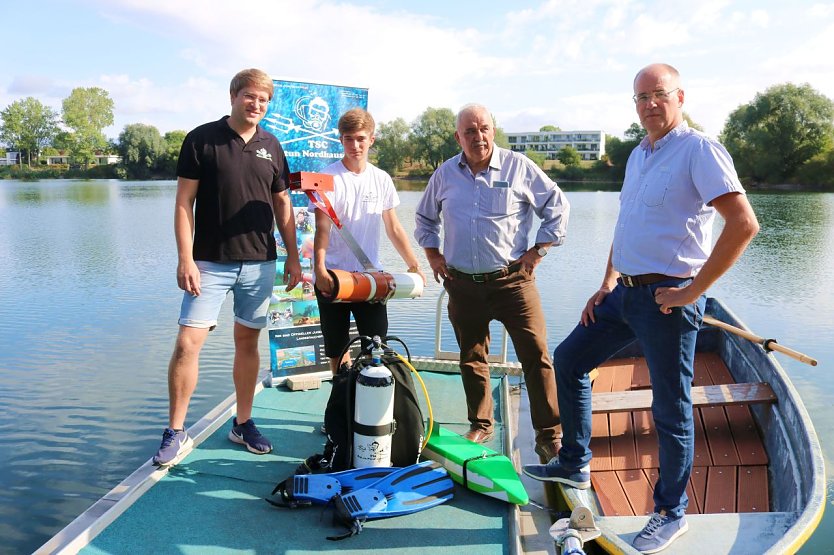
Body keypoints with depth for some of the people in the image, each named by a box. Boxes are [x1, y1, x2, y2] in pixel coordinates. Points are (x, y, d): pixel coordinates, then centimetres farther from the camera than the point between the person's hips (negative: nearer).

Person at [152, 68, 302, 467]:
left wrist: (293, 257, 10)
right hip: (210, 262, -3)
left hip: (259, 263, 3)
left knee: (247, 342, 10)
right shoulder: (202, 139, -2)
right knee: (188, 342, -6)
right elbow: (184, 202, -4)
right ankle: (175, 433, 8)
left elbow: (282, 205, 14)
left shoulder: (271, 146, 9)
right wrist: (185, 259, -12)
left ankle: (243, 424, 24)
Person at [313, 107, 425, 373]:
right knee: (337, 348, 9)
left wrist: (413, 265, 6)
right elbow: (322, 229, -12)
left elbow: (393, 228, 11)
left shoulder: (382, 179, 5)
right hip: (333, 277, -2)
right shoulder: (328, 178, -5)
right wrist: (319, 269, -25)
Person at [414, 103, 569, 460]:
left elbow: (558, 207, 3)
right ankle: (480, 426, 29)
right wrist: (433, 255, 12)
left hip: (512, 280, -3)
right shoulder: (445, 174, 8)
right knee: (471, 359, 12)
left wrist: (536, 252, -2)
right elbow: (425, 218, 23)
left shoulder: (519, 167, -2)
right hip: (462, 284, 3)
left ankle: (549, 434, 7)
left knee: (535, 356, -5)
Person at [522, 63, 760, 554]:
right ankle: (574, 465, 30)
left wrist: (691, 291, -20)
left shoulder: (700, 149, -12)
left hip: (666, 300, -9)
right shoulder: (638, 155, 14)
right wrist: (607, 286, 15)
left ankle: (672, 513, 23)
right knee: (568, 359, 15)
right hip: (624, 293, 9)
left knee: (671, 409, 3)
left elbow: (744, 224, -22)